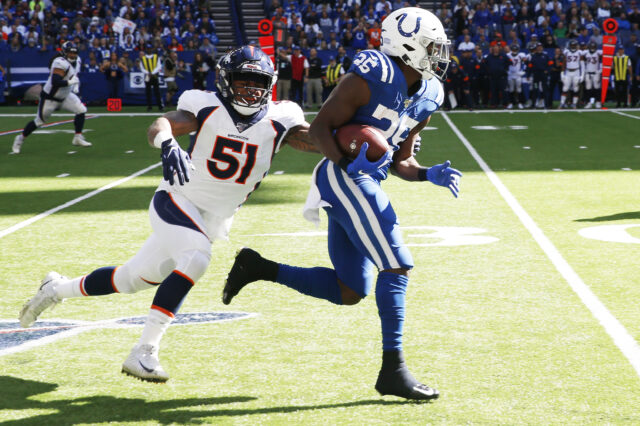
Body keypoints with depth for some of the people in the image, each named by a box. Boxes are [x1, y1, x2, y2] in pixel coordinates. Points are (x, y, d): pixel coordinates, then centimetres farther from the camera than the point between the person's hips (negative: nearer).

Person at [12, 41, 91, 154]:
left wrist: (75, 86, 4)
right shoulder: (61, 63, -28)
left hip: (65, 95, 8)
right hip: (50, 97, -8)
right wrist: (70, 82, -31)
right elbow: (55, 81, -36)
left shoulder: (77, 61, 1)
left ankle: (78, 138, 4)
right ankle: (20, 139, 22)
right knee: (39, 121, 3)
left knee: (81, 110, -6)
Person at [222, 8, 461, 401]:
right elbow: (319, 128, -12)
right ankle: (393, 371, -9)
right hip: (345, 179, -9)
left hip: (365, 184, 9)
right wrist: (346, 163, -28)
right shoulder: (370, 78, -13)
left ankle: (259, 268, 18)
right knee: (397, 266, -13)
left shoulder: (426, 98, 12)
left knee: (349, 292, 10)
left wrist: (429, 175, 0)